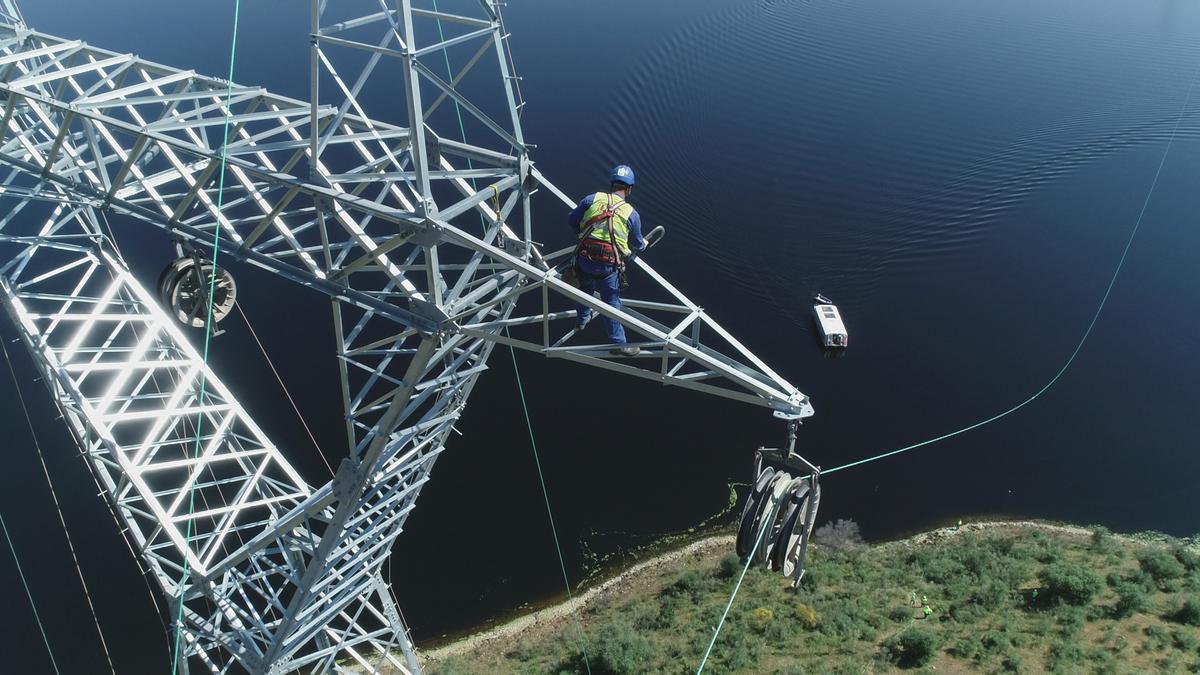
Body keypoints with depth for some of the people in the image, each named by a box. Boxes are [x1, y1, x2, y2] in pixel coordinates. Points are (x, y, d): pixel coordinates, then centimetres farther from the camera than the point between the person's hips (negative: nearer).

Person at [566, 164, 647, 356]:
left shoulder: (593, 199, 2)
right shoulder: (632, 214, -1)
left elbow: (571, 221, 8)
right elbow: (637, 244, 12)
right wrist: (644, 244, 36)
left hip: (583, 259, 4)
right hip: (608, 266, -3)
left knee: (585, 288, 31)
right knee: (612, 303, 8)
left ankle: (582, 319, 55)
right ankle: (618, 343, 17)